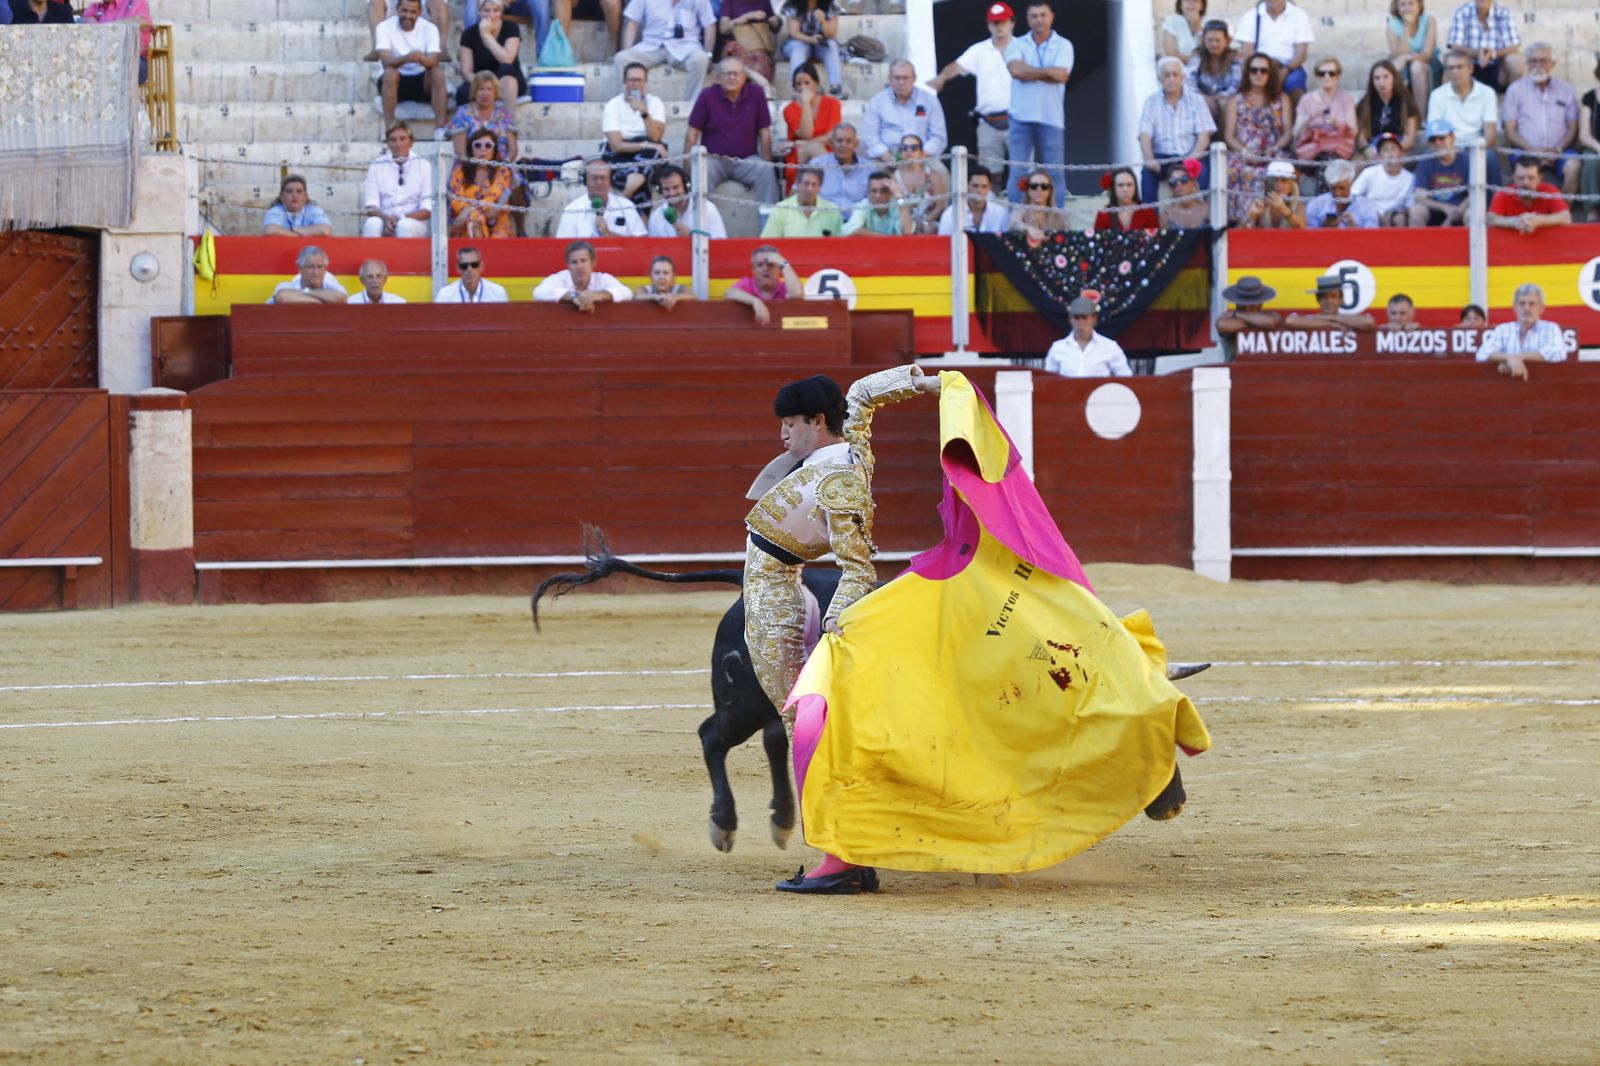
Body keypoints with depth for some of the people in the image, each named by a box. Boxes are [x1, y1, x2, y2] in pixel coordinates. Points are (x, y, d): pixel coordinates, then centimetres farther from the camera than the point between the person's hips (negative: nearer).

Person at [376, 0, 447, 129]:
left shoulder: (429, 28, -7)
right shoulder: (385, 27, -12)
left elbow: (433, 62, -21)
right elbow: (386, 61, -26)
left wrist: (422, 59, -47)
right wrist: (406, 58, -47)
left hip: (421, 81, 1)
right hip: (396, 82, -1)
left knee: (438, 72, -28)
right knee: (390, 72, -34)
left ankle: (440, 127, -31)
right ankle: (389, 128, -34)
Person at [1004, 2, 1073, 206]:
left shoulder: (1063, 45, 5)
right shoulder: (1017, 45, 8)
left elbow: (1061, 75, -11)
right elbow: (1016, 70, -12)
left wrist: (1029, 72, -7)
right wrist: (1047, 71, -9)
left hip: (1052, 118, -1)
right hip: (1022, 117, 1)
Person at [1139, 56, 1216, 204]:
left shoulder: (1196, 100, 6)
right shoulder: (1151, 102, 7)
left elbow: (1204, 136, -2)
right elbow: (1145, 136, -3)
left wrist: (1192, 157, -22)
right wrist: (1149, 159, -24)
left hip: (1191, 155, 0)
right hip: (1162, 157, 0)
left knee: (1201, 170, -33)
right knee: (1148, 172, -31)